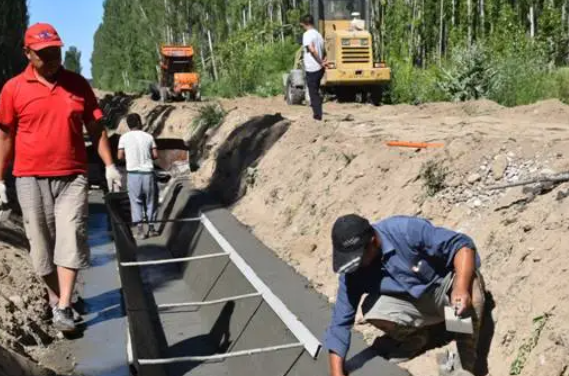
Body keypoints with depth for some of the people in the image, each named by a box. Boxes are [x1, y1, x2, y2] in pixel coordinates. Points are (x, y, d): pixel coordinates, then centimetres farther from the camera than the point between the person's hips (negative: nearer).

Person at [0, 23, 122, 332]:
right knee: (42, 243, 7)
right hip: (31, 179, 0)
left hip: (72, 177, 1)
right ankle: (55, 299, 25)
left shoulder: (78, 84, 4)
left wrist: (109, 165, 2)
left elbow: (95, 128, 8)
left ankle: (63, 308, -3)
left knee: (71, 240, -7)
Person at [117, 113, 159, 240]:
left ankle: (140, 230, -2)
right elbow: (155, 155, 2)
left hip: (133, 173, -1)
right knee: (150, 201, 12)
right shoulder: (148, 137, 1)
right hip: (148, 172, 1)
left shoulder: (124, 138, -1)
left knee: (136, 202, 5)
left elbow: (120, 156, -2)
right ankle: (151, 228, 16)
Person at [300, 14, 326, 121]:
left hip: (312, 69, -8)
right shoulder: (318, 34, 13)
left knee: (313, 92, 2)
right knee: (316, 91, 22)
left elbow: (312, 49, -26)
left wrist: (320, 62, -20)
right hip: (319, 68, 8)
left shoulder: (307, 34, -13)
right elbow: (323, 51, 14)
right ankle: (318, 112, 32)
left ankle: (318, 115, 5)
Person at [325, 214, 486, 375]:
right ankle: (414, 336, 7)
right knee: (373, 310, -26)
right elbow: (340, 322, -16)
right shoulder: (352, 271, -18)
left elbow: (462, 244, -26)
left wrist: (460, 287, -42)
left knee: (471, 282, -36)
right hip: (416, 304, 2)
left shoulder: (406, 230, -29)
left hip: (445, 287, -2)